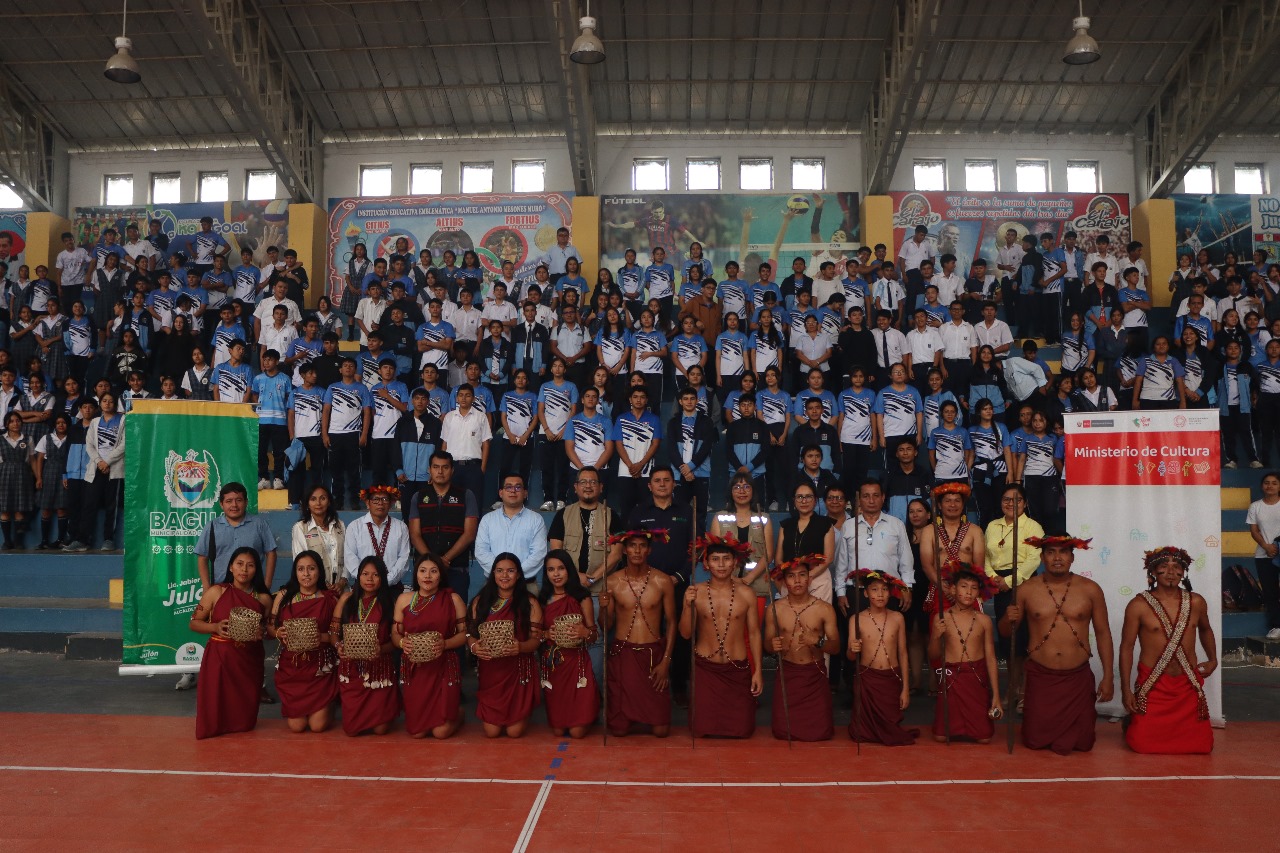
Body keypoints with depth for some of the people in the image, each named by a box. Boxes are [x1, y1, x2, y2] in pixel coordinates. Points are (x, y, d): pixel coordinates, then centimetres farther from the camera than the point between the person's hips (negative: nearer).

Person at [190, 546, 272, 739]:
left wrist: (262, 632, -14)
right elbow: (194, 622, 1)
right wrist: (215, 627, -18)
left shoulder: (263, 598, 2)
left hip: (250, 661, 2)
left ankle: (243, 724, 38)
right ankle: (215, 727, 29)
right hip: (219, 658, -2)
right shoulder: (215, 592, -3)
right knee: (213, 722, -6)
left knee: (244, 722, 3)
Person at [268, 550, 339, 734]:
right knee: (296, 726, -1)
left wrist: (323, 637, -23)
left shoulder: (330, 599, -5)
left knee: (318, 725, -5)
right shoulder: (283, 596, -2)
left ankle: (328, 704, 30)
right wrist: (278, 633, -17)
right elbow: (269, 626, 5)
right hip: (290, 666, 1)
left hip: (321, 666, -1)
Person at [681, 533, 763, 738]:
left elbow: (754, 633, 2)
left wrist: (758, 671, 2)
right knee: (702, 729, -1)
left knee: (742, 729, 0)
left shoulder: (746, 594, -5)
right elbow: (686, 634, -4)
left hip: (737, 669, 0)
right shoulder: (696, 592, -6)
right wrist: (688, 606, -20)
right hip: (705, 667, 0)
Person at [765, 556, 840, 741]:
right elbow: (767, 644, 4)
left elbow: (836, 647, -3)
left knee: (819, 733, -7)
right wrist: (772, 645, -20)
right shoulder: (775, 609, -4)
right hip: (786, 673, 0)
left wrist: (818, 641, -24)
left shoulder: (825, 609, -5)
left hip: (815, 675, 0)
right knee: (783, 732, -6)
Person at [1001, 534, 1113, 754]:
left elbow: (1103, 633, 4)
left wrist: (1108, 677, 1)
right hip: (1040, 676, 0)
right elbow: (1005, 632, 6)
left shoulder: (1090, 589, -2)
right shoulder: (1026, 590, -3)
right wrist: (1008, 619, -18)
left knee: (1082, 744, 6)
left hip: (1078, 676, 0)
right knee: (1035, 741, 3)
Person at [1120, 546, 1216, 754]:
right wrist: (1126, 689, -8)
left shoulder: (1196, 602, 2)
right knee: (1142, 743, -4)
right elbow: (1126, 647, -6)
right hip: (1152, 686, -3)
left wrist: (1213, 660, 17)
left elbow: (1205, 629, 25)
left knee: (1200, 744, 3)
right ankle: (1132, 721, 30)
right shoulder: (1139, 605, -10)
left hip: (1188, 685, 4)